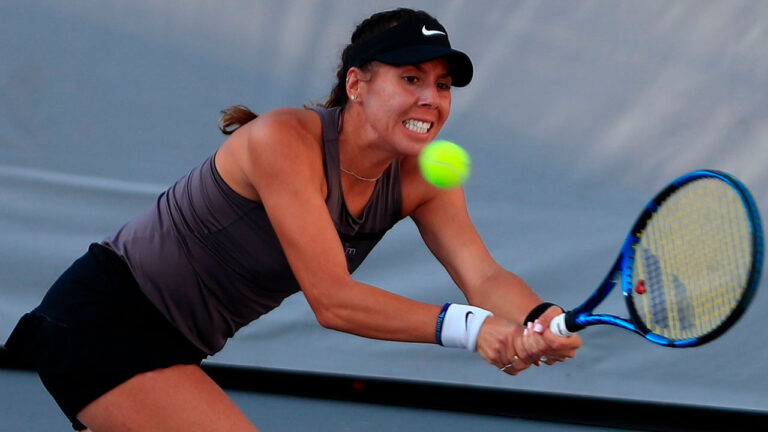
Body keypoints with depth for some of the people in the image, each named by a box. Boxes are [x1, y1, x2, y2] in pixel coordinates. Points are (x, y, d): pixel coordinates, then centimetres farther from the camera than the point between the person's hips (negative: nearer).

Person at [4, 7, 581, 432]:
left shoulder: (421, 178, -4)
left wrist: (538, 320, -37)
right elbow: (331, 299, -31)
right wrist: (466, 326, -40)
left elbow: (484, 276, -14)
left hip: (167, 348, 9)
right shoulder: (284, 141, -26)